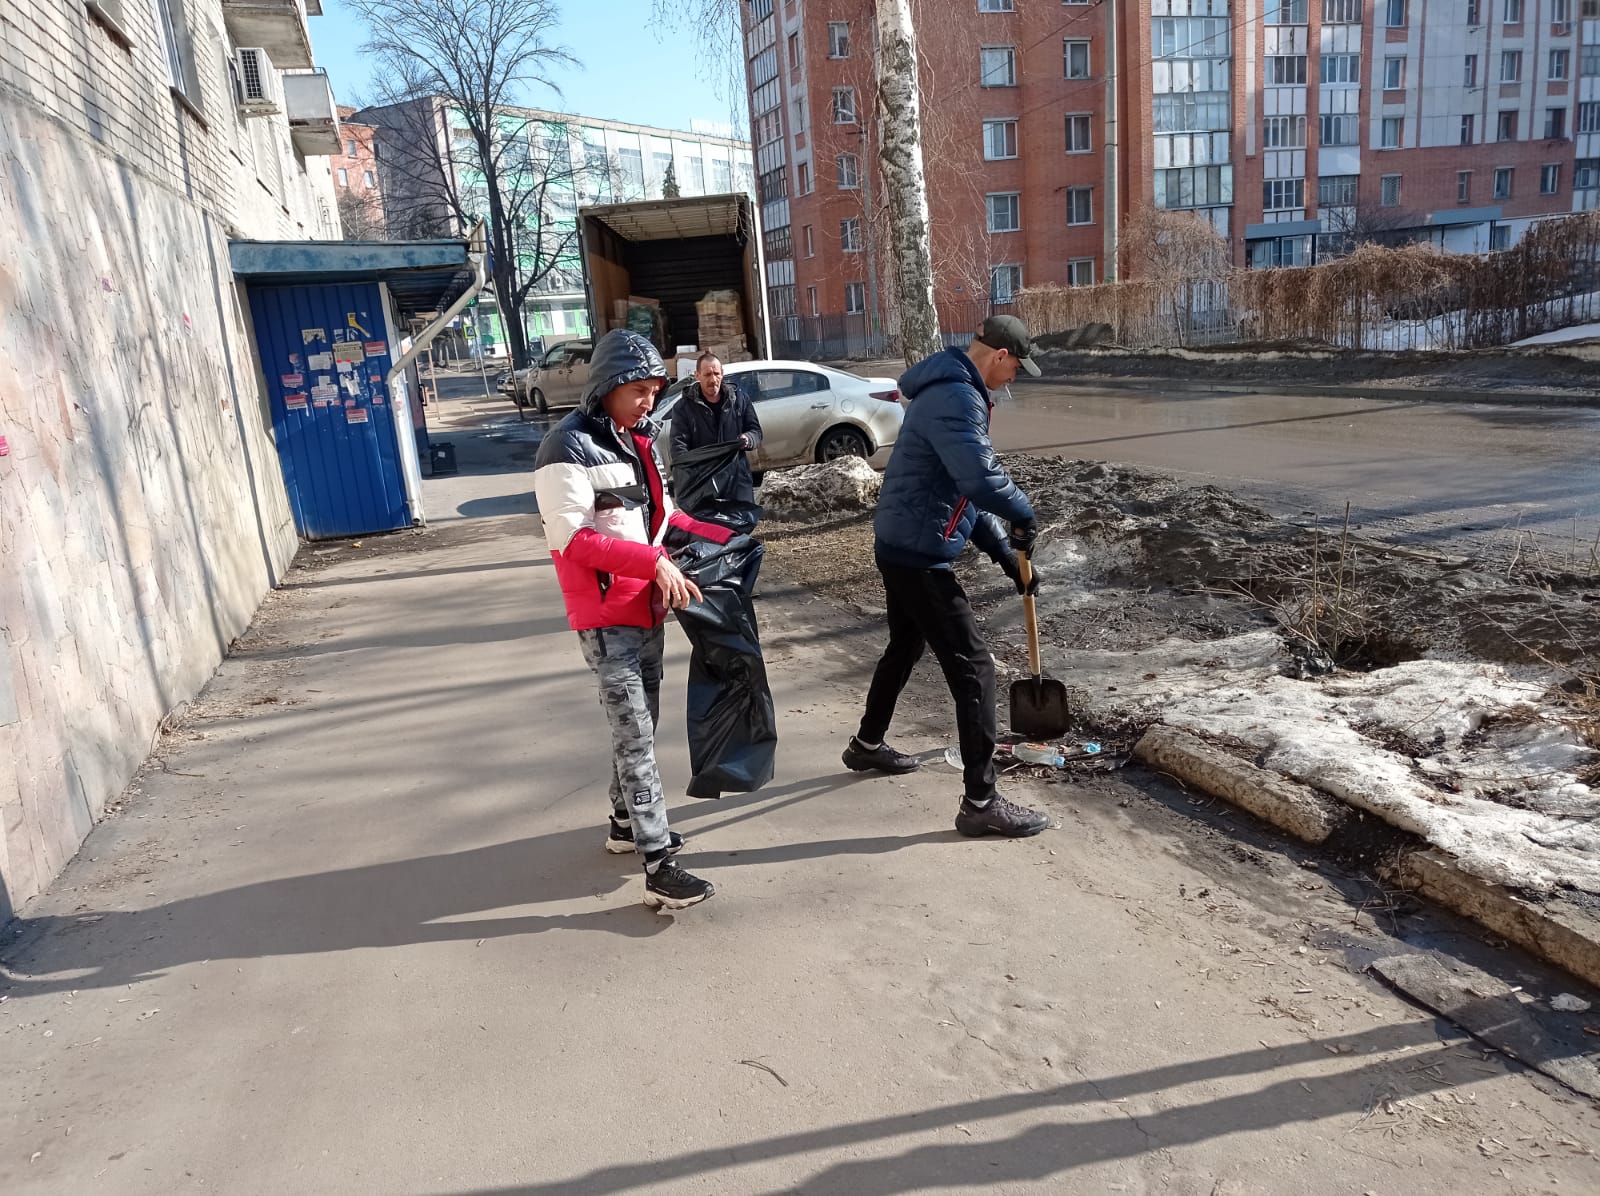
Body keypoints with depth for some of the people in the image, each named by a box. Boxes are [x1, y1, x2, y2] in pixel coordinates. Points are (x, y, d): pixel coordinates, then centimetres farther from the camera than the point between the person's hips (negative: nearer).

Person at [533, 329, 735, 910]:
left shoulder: (638, 439, 12)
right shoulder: (569, 447, -16)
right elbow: (572, 537, -23)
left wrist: (721, 536, 9)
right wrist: (654, 562, -29)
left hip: (646, 604, 9)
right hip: (606, 613, -9)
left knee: (640, 723, 17)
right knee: (634, 732, -9)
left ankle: (626, 822, 34)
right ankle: (658, 865, -7)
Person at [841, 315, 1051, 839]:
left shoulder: (955, 391, 15)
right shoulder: (956, 398, -19)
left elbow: (966, 488, 18)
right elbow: (982, 479, -31)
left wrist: (1003, 550, 13)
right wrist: (1024, 513, -11)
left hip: (901, 547, 11)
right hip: (920, 554, -11)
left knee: (905, 647, 28)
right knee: (973, 668, -7)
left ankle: (867, 745, 47)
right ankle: (980, 802, -1)